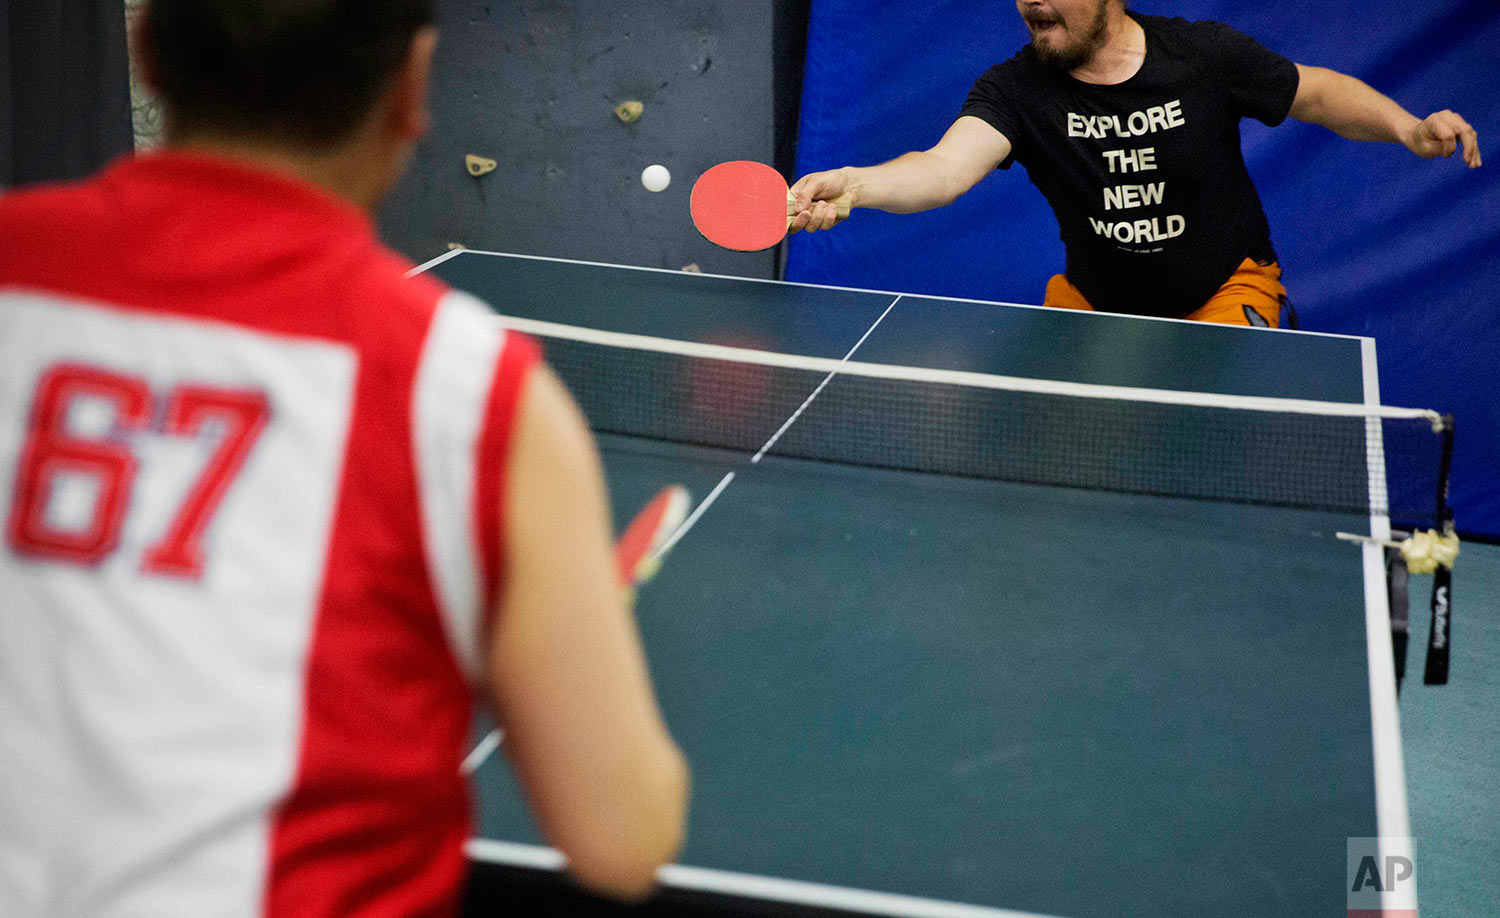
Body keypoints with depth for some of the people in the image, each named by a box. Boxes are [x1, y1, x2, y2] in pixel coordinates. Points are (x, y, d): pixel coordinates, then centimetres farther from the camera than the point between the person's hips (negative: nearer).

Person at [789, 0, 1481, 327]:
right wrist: (850, 185, -60)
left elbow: (1317, 93, 0)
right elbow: (945, 169, -39)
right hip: (1095, 301, 2)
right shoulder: (1015, 90, -21)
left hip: (1227, 292, -1)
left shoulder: (1208, 56, -18)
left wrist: (1407, 128, -19)